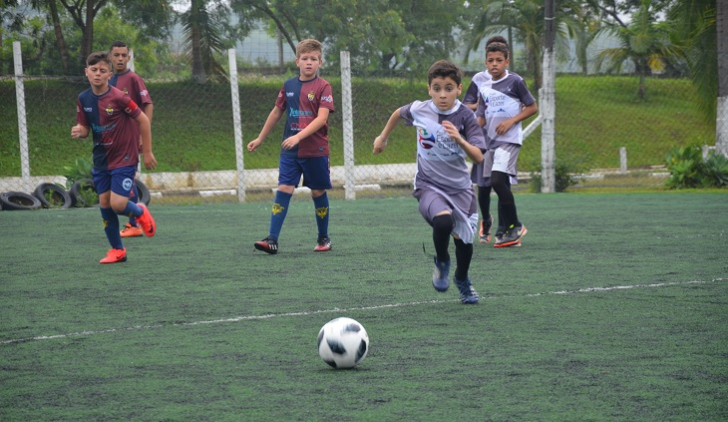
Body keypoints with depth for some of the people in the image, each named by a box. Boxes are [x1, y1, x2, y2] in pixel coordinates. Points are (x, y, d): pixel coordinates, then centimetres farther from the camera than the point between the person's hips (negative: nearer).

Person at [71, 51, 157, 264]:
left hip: (124, 158, -6)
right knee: (104, 203, 6)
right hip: (101, 159, 6)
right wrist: (79, 131, -17)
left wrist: (147, 152, -6)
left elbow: (143, 120, -10)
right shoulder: (84, 99, -2)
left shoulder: (118, 97, -18)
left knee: (118, 204, -14)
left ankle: (140, 212, 21)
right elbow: (85, 127, 8)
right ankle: (117, 250, 20)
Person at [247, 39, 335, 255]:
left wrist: (298, 136, -25)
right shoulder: (289, 86, 7)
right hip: (289, 151, 3)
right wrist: (260, 139, 22)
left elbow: (322, 118, -16)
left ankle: (324, 238, 22)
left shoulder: (323, 87, -6)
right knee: (284, 189, -8)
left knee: (318, 192, 6)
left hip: (316, 150, -3)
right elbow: (276, 112, 18)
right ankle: (272, 239, -13)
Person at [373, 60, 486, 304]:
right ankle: (442, 262, 1)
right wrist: (383, 138, 26)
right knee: (443, 220, -30)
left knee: (463, 238, 7)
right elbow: (398, 113, 16)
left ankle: (462, 280, 40)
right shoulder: (418, 110, -9)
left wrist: (459, 139, -37)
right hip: (429, 185, -1)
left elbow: (478, 157, -21)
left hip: (459, 187, 1)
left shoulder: (465, 117, -13)